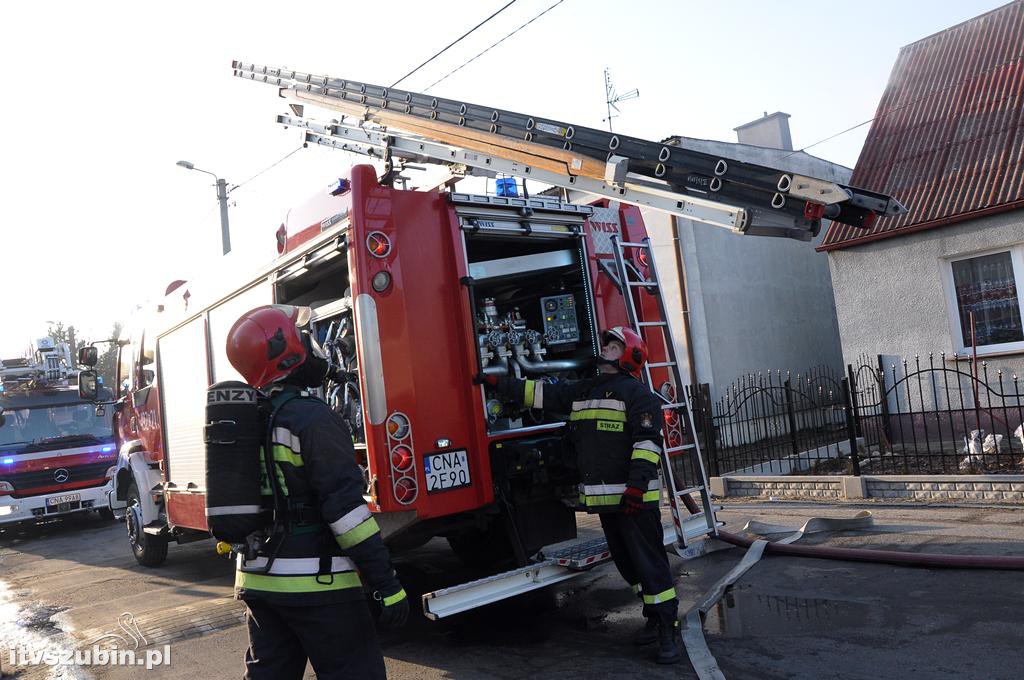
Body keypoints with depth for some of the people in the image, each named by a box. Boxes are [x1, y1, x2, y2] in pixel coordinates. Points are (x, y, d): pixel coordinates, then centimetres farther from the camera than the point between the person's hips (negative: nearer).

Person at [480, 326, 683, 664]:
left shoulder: (637, 392, -7)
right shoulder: (582, 391, 16)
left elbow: (648, 442, -15)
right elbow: (541, 393, 17)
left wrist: (637, 485, -23)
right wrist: (499, 383, 12)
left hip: (635, 499, -8)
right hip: (604, 497, 8)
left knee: (650, 563, -5)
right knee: (627, 562, 15)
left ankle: (669, 631, 3)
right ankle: (654, 618, 27)